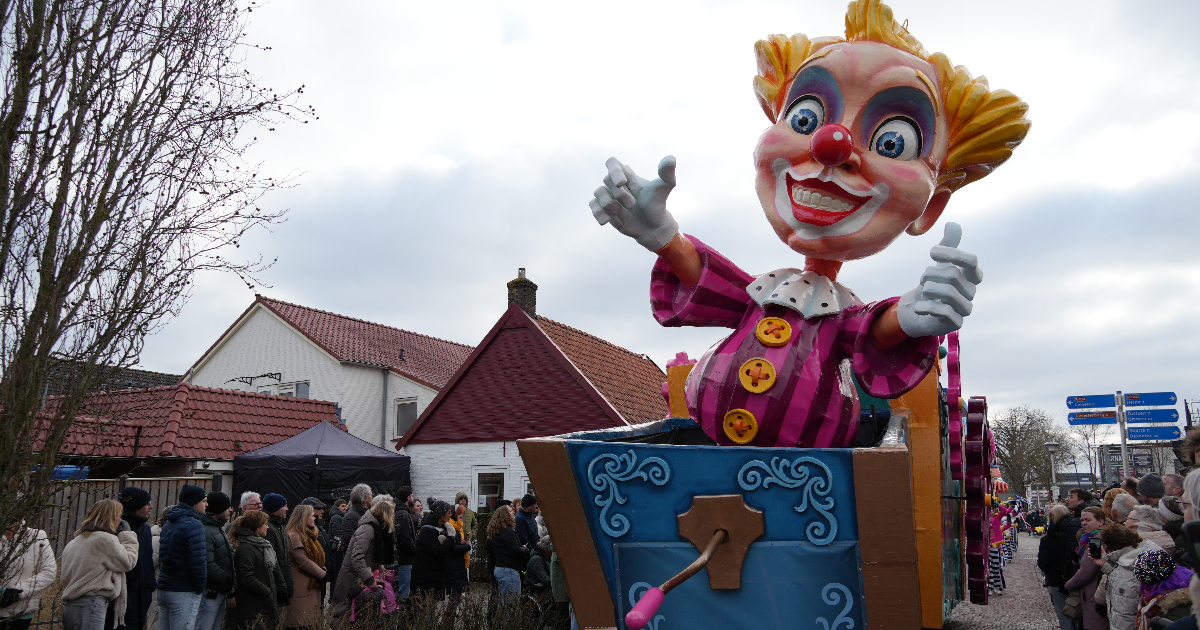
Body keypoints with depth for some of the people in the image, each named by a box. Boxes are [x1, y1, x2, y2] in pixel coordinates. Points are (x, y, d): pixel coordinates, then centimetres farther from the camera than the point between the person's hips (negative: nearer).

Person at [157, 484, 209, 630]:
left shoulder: (169, 524, 14)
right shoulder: (193, 525, -16)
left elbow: (162, 557, 19)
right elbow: (197, 561, -22)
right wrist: (201, 588, -11)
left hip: (163, 589, 9)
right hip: (184, 592, -9)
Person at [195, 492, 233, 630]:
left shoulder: (219, 528, 17)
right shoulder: (205, 531, -18)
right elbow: (208, 565, -25)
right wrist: (229, 578, -16)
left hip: (221, 592, 10)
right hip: (210, 593, -10)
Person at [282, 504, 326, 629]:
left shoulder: (310, 534, 18)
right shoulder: (294, 536, -12)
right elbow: (303, 561, -17)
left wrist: (322, 571, 7)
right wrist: (322, 574, -11)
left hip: (313, 585, 9)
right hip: (301, 587, -9)